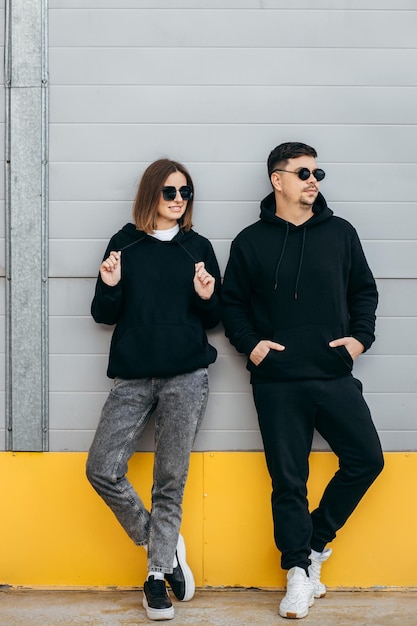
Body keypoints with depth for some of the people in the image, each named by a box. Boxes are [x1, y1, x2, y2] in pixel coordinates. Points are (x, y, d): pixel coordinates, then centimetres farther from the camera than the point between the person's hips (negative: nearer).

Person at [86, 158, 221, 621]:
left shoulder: (198, 247, 9)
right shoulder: (124, 244, 7)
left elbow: (213, 320, 11)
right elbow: (105, 315, 7)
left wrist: (207, 297, -9)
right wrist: (109, 286, -13)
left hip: (186, 378, 0)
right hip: (132, 378, 1)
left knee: (170, 479, 1)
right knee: (102, 470, -9)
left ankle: (157, 574, 13)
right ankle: (162, 543, 11)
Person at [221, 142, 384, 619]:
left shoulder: (340, 233, 7)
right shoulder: (250, 242, 3)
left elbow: (363, 289, 13)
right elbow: (232, 302, 8)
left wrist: (360, 335, -1)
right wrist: (250, 342, -7)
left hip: (335, 375, 2)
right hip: (277, 382, -2)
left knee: (366, 459, -1)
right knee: (288, 479, 2)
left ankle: (315, 542, 18)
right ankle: (299, 572, 14)